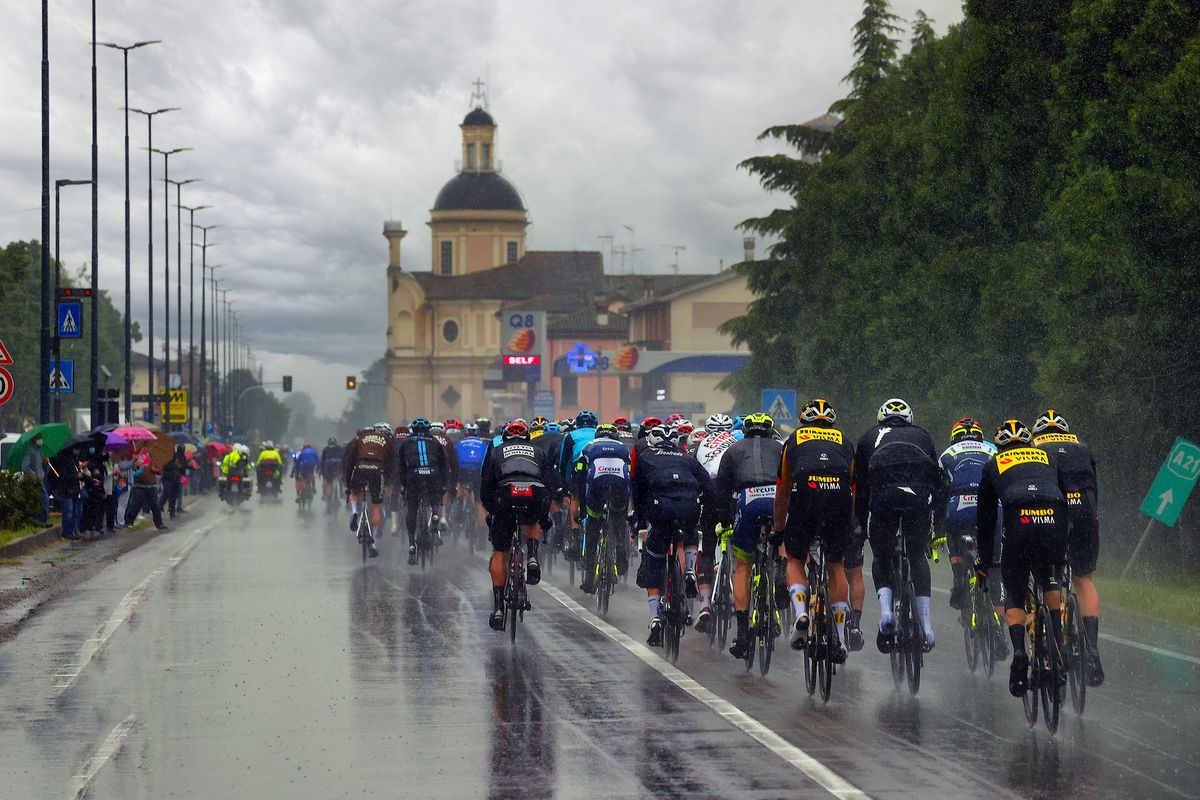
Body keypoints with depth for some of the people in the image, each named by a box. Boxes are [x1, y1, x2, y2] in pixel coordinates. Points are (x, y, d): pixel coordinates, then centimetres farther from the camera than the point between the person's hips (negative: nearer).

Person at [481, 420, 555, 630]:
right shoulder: (538, 452, 32)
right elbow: (549, 483, 26)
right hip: (535, 495, 1)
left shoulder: (497, 452, 29)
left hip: (506, 495, -1)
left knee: (500, 554, 12)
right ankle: (532, 557, 8)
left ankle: (498, 607, 7)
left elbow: (485, 486, 23)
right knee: (532, 524, 37)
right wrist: (545, 515, 33)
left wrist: (490, 512, 32)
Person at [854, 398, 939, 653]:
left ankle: (885, 611, -6)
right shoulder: (922, 435, 34)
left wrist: (860, 527, 35)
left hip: (883, 493, -1)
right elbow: (936, 478, 32)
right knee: (918, 557, 17)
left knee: (882, 557, 18)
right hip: (919, 495, 1)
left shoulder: (871, 437, 32)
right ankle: (927, 626, 8)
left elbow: (859, 486, 29)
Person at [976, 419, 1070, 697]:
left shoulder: (993, 465, 28)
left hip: (1018, 526, -2)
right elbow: (1067, 501, 34)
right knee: (1050, 582, 31)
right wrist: (1066, 549, 43)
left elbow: (985, 518, 31)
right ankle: (1060, 639, 15)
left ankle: (1019, 651, -7)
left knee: (1014, 595, 15)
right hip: (1054, 525, 2)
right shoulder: (1048, 458, 32)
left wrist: (983, 561, 39)